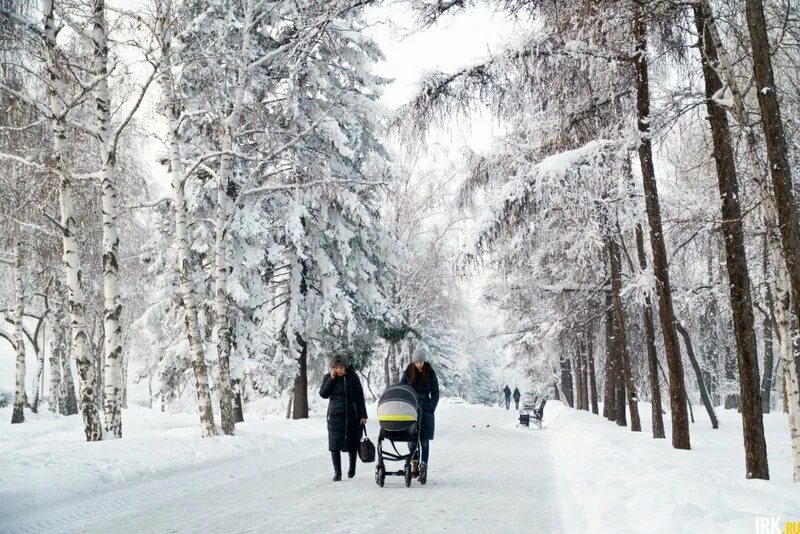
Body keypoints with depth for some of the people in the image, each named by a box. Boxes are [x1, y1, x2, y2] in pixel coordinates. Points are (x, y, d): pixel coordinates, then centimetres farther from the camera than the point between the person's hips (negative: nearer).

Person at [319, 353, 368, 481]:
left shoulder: (352, 376, -4)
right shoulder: (328, 377, 1)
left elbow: (360, 397, -2)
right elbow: (323, 394, -6)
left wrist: (363, 415, -5)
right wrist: (332, 379, -15)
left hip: (352, 415, -1)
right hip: (335, 415, 1)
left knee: (352, 444, 10)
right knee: (335, 444, -5)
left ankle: (352, 467, 32)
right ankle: (337, 472, 3)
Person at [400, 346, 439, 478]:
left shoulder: (430, 373, 0)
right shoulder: (408, 372, 2)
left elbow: (435, 393, 6)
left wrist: (431, 408, -4)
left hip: (426, 411, -1)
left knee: (424, 440, -2)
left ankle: (423, 466, 4)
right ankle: (414, 462, 19)